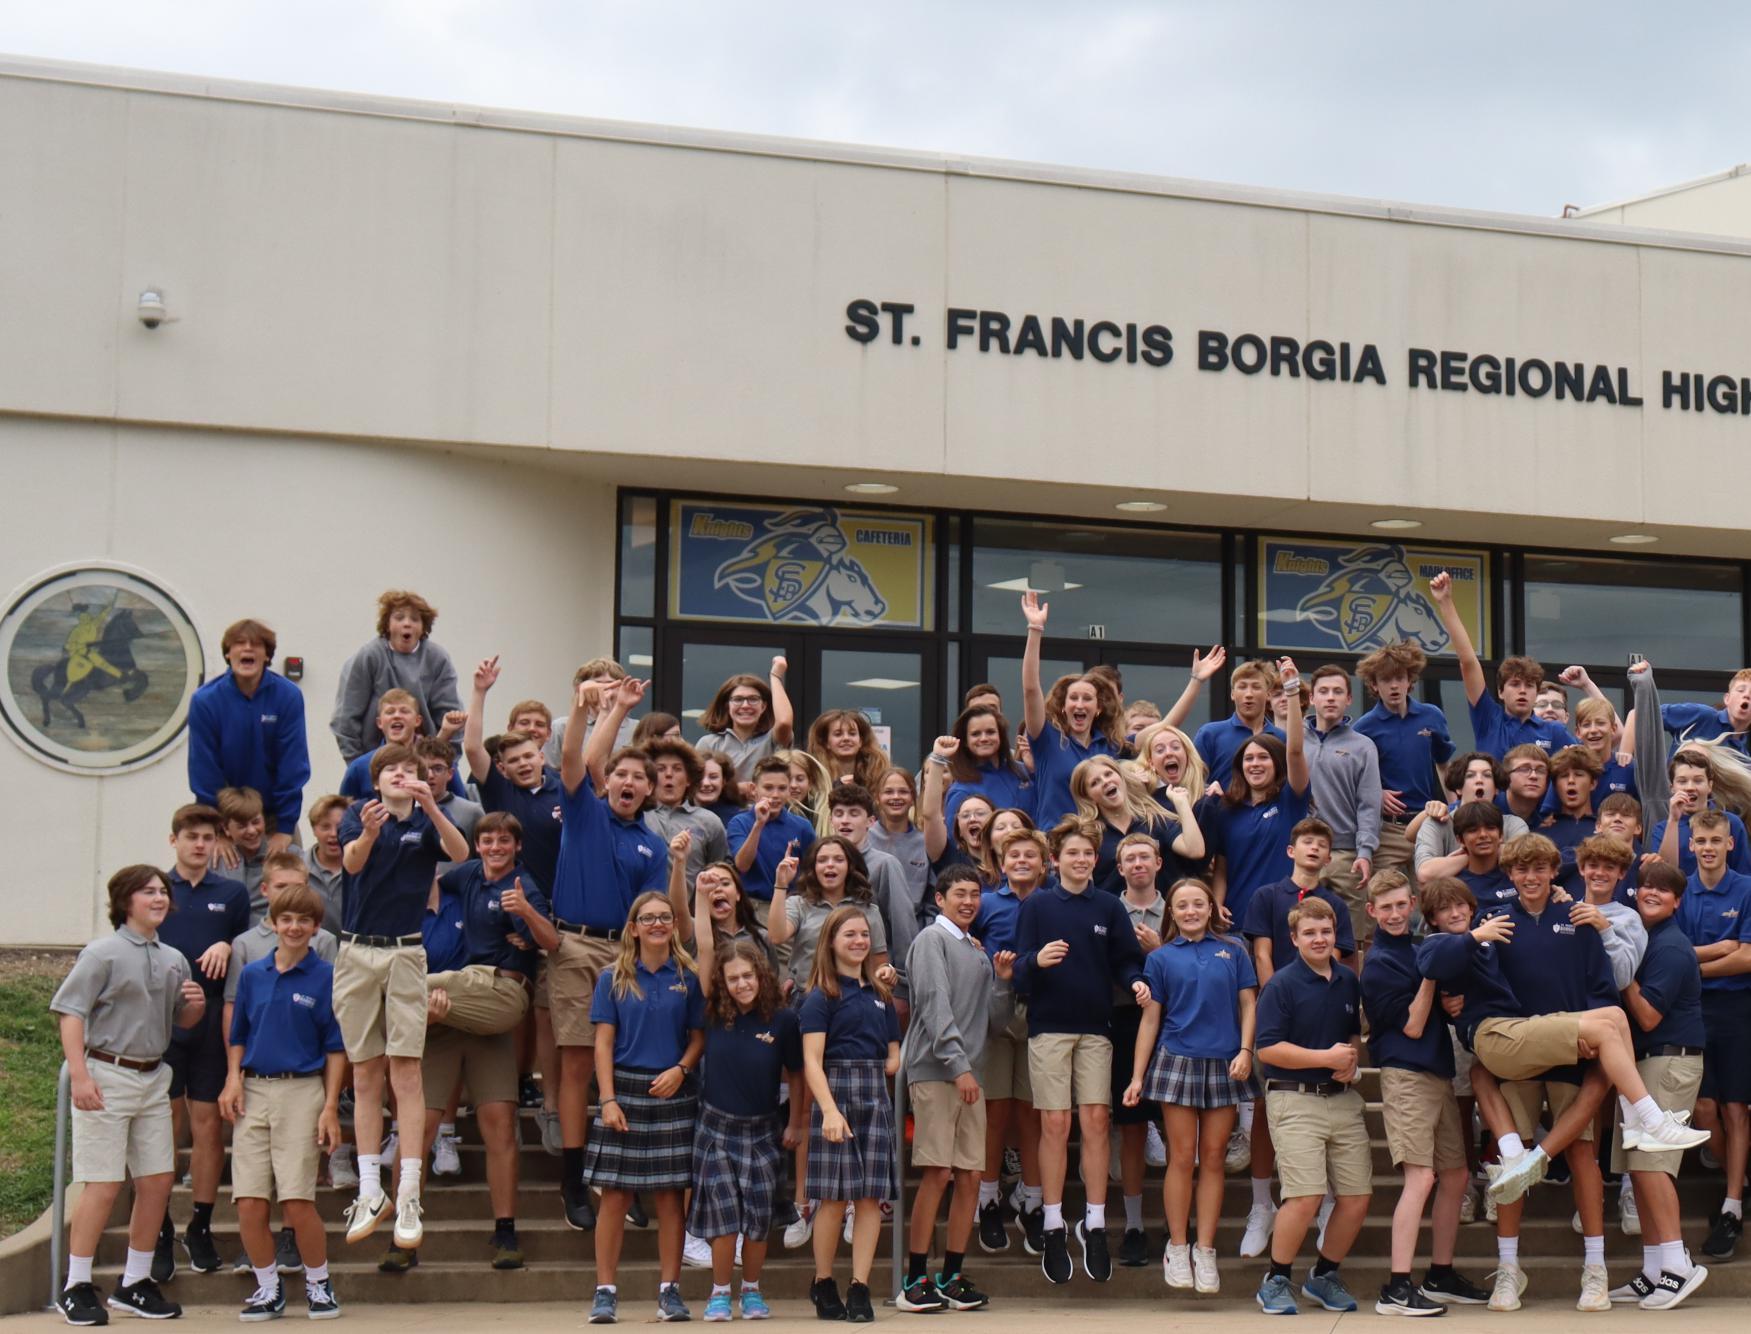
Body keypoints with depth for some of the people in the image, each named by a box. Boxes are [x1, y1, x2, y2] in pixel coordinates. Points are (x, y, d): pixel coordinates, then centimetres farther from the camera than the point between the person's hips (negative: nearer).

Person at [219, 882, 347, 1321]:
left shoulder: (326, 977, 0)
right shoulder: (251, 974, 10)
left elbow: (335, 1048, 1)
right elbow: (237, 1037, 18)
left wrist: (330, 1107, -5)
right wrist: (234, 1079, 1)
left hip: (302, 1091, -3)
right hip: (253, 1091, 3)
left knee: (297, 1200, -9)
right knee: (248, 1203, -2)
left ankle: (319, 1284, 12)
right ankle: (268, 1288, 16)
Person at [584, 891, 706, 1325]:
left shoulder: (687, 978, 6)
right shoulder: (613, 978, 3)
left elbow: (699, 1036, 9)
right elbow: (603, 1042, 1)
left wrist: (681, 1069, -10)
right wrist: (608, 1099, -8)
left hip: (672, 1093, 1)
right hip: (625, 1088, -1)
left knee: (669, 1195, 3)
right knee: (614, 1195, -2)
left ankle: (669, 1290, 10)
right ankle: (605, 1292, 4)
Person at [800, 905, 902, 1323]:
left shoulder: (879, 993, 16)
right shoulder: (821, 996, -2)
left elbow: (893, 1057, 20)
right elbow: (812, 1060, -10)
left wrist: (872, 1072, 0)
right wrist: (830, 1110, -21)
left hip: (876, 1099, 5)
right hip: (836, 1095, -5)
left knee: (871, 1196, 0)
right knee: (835, 1197, -3)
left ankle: (859, 1289, 4)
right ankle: (823, 1284, 13)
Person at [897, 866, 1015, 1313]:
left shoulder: (980, 953, 21)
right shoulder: (932, 939, 0)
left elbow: (996, 1022, 21)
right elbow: (935, 1006, -11)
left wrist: (1003, 980, 5)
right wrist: (958, 1065, -17)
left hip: (970, 1074, 7)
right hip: (934, 1070, -7)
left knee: (970, 1176, 3)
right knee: (937, 1172, -11)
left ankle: (951, 1276, 10)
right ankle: (916, 1280, -6)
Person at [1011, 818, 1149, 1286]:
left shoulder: (1109, 908, 9)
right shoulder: (1036, 906, 3)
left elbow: (1125, 960, 7)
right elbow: (1020, 972, -3)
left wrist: (1136, 982, -14)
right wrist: (1037, 961, -24)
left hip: (1096, 1027, 2)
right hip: (1049, 1026, -2)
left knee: (1096, 1122, -1)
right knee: (1055, 1124, -2)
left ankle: (1095, 1225, 8)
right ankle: (1053, 1229, 7)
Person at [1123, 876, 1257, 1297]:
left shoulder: (1232, 951, 7)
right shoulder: (1161, 958, 5)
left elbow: (1248, 1004, 8)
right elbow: (1150, 1017, 5)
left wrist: (1245, 1050, -7)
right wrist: (1137, 1076, 2)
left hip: (1223, 1065, 1)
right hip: (1177, 1061, -1)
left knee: (1213, 1158, 4)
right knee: (1182, 1157, 0)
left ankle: (1205, 1251, 10)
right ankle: (1177, 1248, 10)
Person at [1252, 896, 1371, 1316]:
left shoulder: (1348, 982, 11)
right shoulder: (1281, 985, -8)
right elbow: (1268, 1048, -14)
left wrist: (1351, 1063, 2)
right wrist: (1327, 1057, -15)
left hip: (1343, 1098, 6)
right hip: (1295, 1099, -6)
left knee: (1358, 1197, 4)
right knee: (1305, 1198, -15)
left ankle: (1324, 1275, 24)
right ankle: (1275, 1281, 4)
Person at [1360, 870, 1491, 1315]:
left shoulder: (1416, 949, 15)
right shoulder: (1379, 964, -8)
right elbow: (1412, 1026, -12)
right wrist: (1431, 974, -13)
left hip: (1438, 1072, 8)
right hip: (1406, 1075, -8)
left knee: (1456, 1176, 10)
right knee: (1421, 1176, -16)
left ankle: (1441, 1276, 21)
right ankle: (1396, 1289, -17)